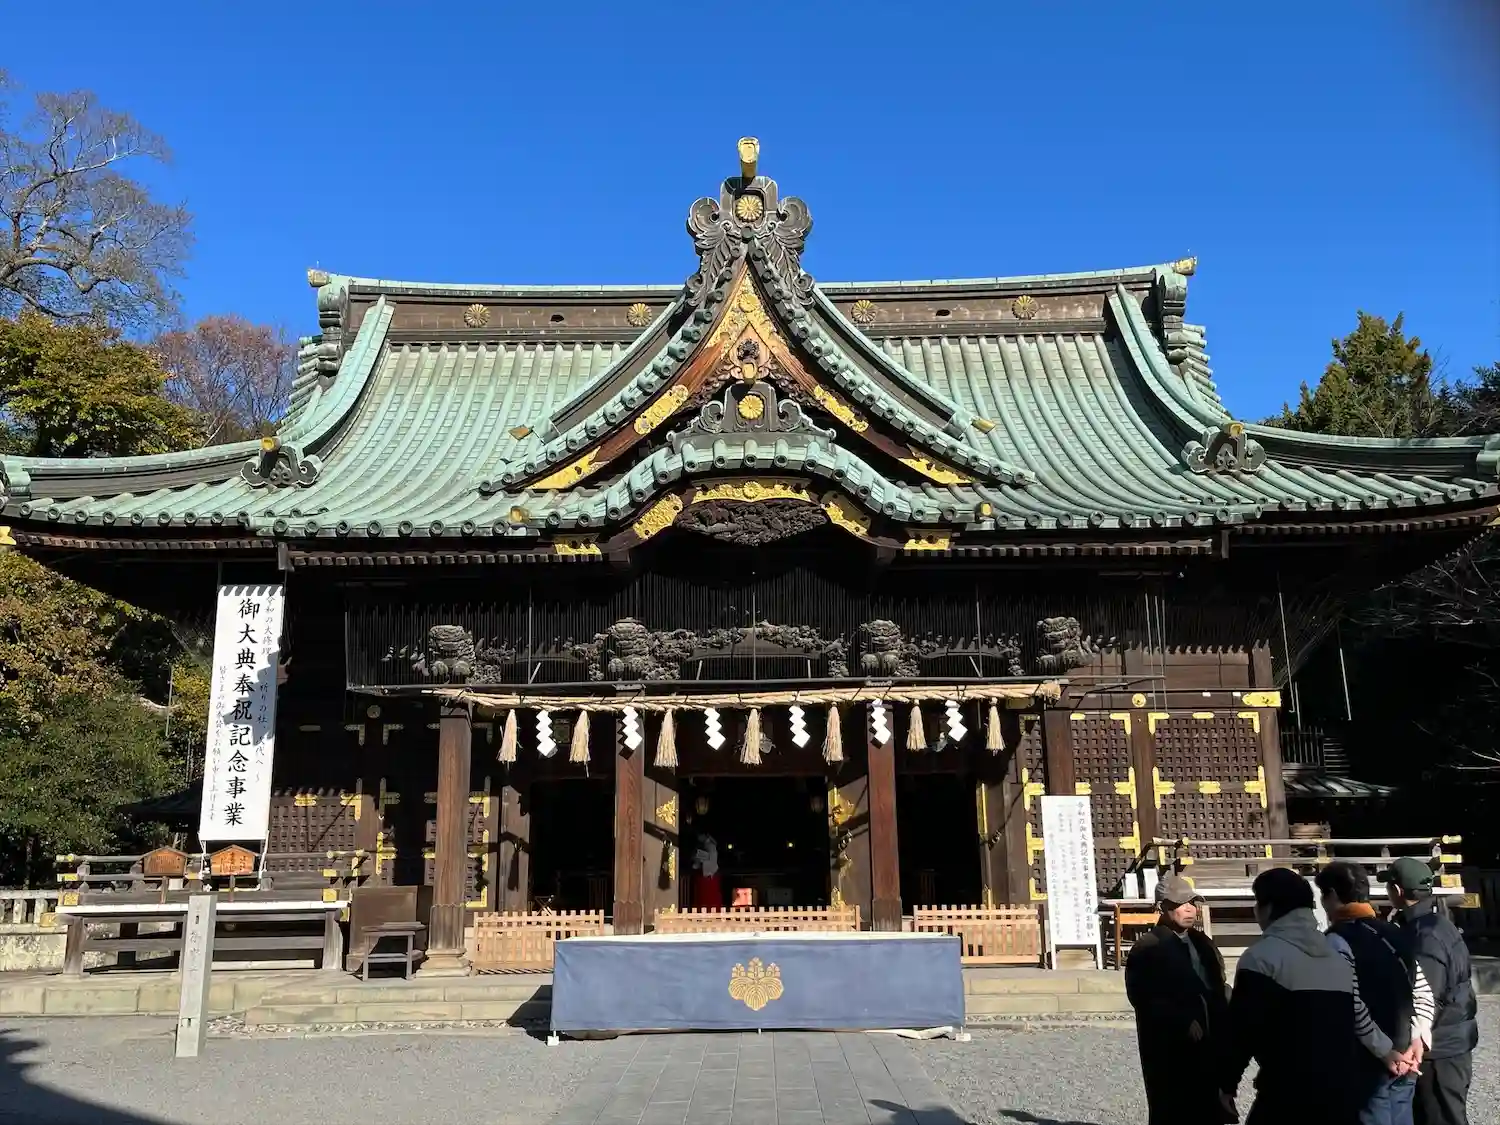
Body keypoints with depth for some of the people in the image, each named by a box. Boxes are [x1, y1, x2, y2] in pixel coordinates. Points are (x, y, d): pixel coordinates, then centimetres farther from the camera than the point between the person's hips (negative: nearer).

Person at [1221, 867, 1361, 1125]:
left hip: (1289, 1095, -7)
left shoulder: (1262, 956, -11)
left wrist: (1227, 1083, 0)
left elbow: (1243, 1029, -11)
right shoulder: (1338, 957, 14)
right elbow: (1352, 1026, 17)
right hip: (1342, 1096, 7)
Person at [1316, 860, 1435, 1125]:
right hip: (1405, 1060, 7)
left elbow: (1353, 1005, -21)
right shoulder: (1395, 934, 11)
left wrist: (1384, 1051, -14)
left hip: (1370, 1062, -7)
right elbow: (1424, 993, 10)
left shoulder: (1338, 939, -13)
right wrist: (1417, 1040, 2)